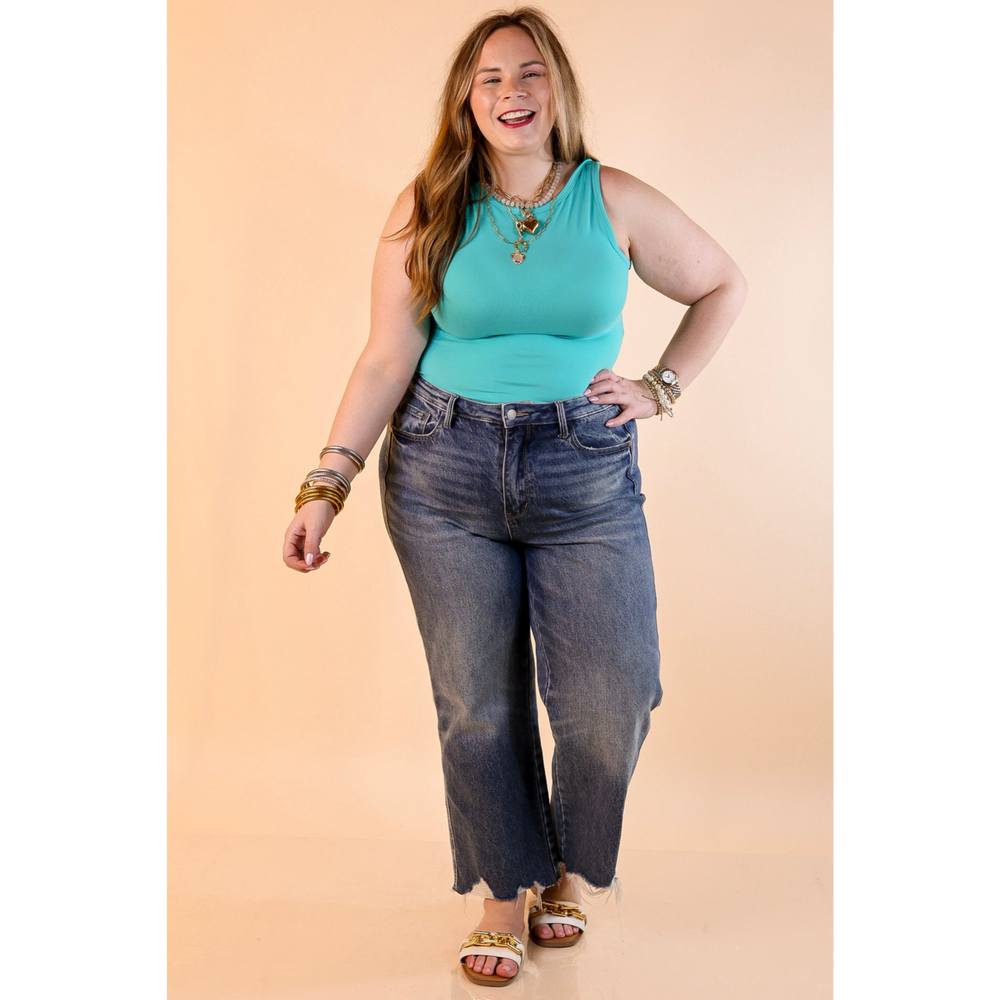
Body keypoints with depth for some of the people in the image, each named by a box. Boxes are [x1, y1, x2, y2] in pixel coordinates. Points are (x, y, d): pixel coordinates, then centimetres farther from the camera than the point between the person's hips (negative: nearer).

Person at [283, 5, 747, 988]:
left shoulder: (616, 201, 2)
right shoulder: (427, 210, 2)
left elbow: (723, 286, 15)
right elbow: (387, 358, -1)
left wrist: (661, 388, 5)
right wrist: (327, 482, -9)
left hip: (587, 475, 0)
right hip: (444, 474, 0)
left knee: (609, 703, -1)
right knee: (478, 706, 6)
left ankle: (572, 866, 29)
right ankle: (505, 888, 29)